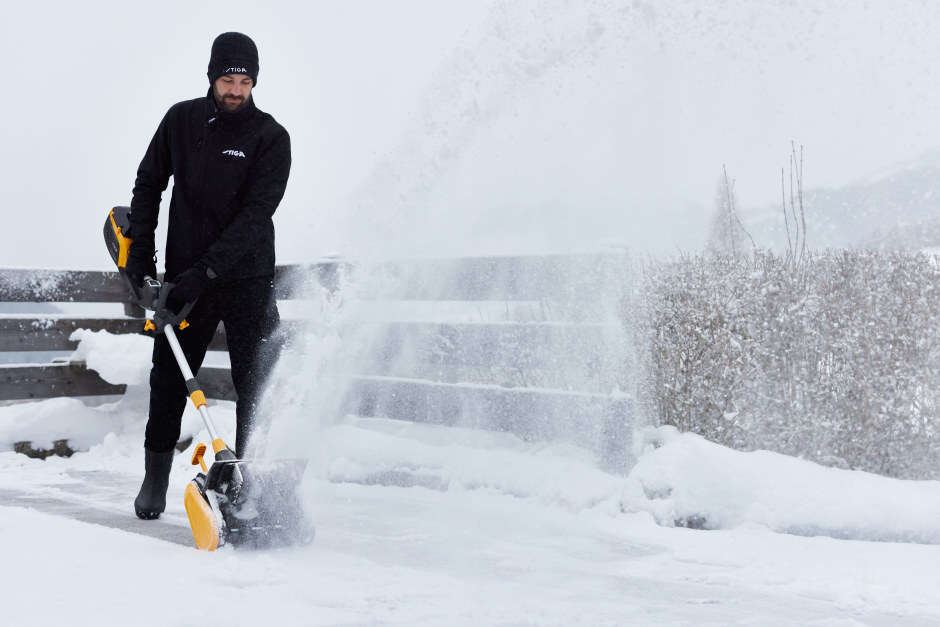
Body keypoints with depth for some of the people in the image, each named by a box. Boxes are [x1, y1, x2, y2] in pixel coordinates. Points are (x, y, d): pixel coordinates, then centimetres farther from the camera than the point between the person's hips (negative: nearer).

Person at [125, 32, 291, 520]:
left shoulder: (270, 137, -7)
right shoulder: (181, 120, 3)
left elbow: (255, 214, -16)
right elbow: (149, 183, 14)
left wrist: (205, 270, -23)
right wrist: (139, 255, 3)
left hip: (246, 279, -3)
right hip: (184, 277, 3)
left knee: (258, 385, -6)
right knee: (168, 380, 8)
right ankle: (155, 479, 22)